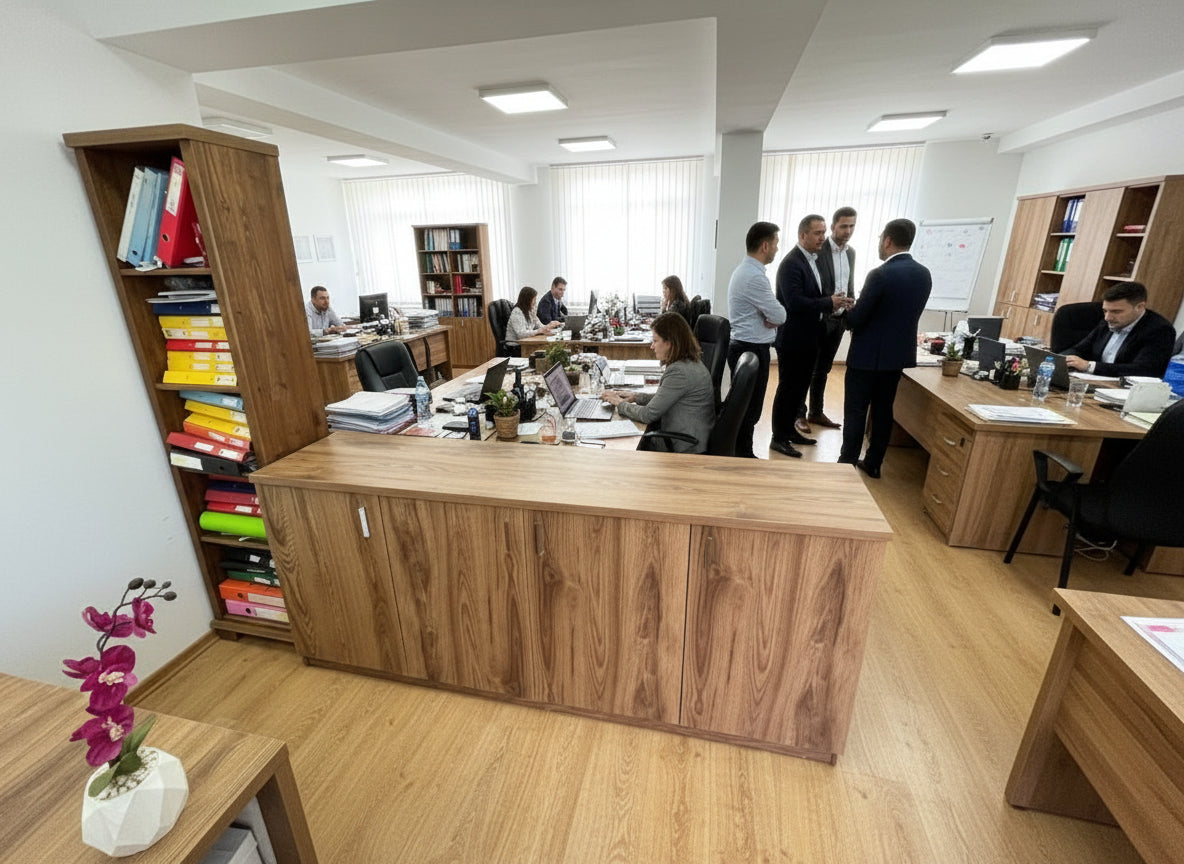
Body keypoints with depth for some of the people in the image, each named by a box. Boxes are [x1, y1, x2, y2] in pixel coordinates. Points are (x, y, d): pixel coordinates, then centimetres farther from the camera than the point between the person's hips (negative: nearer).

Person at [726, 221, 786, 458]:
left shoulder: (746, 271, 14)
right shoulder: (754, 277, -20)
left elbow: (771, 313, 18)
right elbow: (780, 316, -16)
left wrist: (770, 318, -3)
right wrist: (773, 318, 6)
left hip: (745, 347, 11)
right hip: (752, 350, -11)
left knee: (745, 406, 16)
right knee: (749, 409, -1)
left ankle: (741, 453, 27)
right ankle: (743, 456, 10)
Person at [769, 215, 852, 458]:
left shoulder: (812, 260, 14)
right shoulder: (791, 263, -16)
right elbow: (794, 302, -25)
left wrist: (831, 304, 3)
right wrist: (828, 303, -19)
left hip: (808, 338, 9)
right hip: (793, 339, -9)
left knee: (800, 386, 16)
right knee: (788, 389, -1)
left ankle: (789, 429, 30)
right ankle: (779, 438, 10)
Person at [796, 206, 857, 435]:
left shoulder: (851, 252, 12)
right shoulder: (818, 250, -10)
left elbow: (850, 286, 18)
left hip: (838, 320, 7)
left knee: (823, 369, 14)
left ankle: (816, 412, 24)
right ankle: (799, 415, 10)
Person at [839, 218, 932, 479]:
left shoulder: (880, 274, -18)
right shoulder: (924, 274, 5)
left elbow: (856, 318, -16)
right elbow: (906, 313, 13)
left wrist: (846, 311, 7)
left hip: (868, 355, -7)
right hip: (899, 354, 7)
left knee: (855, 412, 1)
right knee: (883, 410, 14)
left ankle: (847, 465, 8)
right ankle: (873, 463, 24)